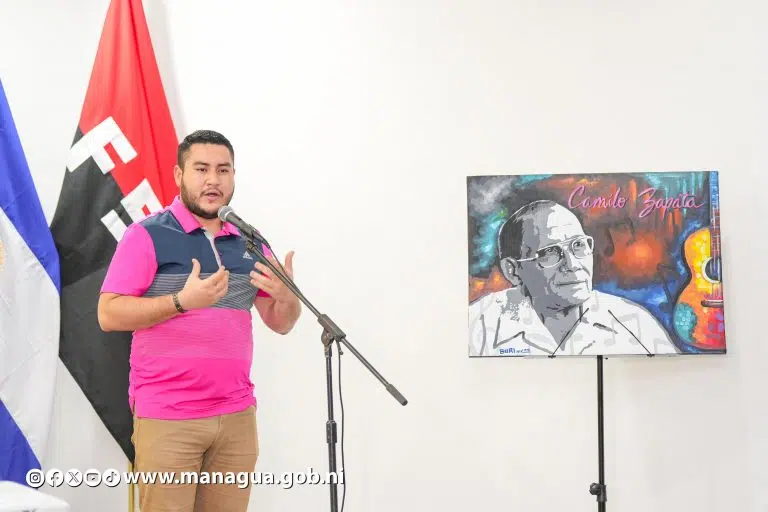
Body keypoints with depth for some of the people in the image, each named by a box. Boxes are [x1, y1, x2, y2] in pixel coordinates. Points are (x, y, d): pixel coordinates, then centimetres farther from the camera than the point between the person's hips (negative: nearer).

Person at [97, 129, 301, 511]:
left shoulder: (250, 242, 11)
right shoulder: (147, 235, -4)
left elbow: (280, 323, 13)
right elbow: (109, 315, -10)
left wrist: (287, 295, -9)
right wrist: (182, 301, -22)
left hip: (238, 415, 5)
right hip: (167, 416, -5)